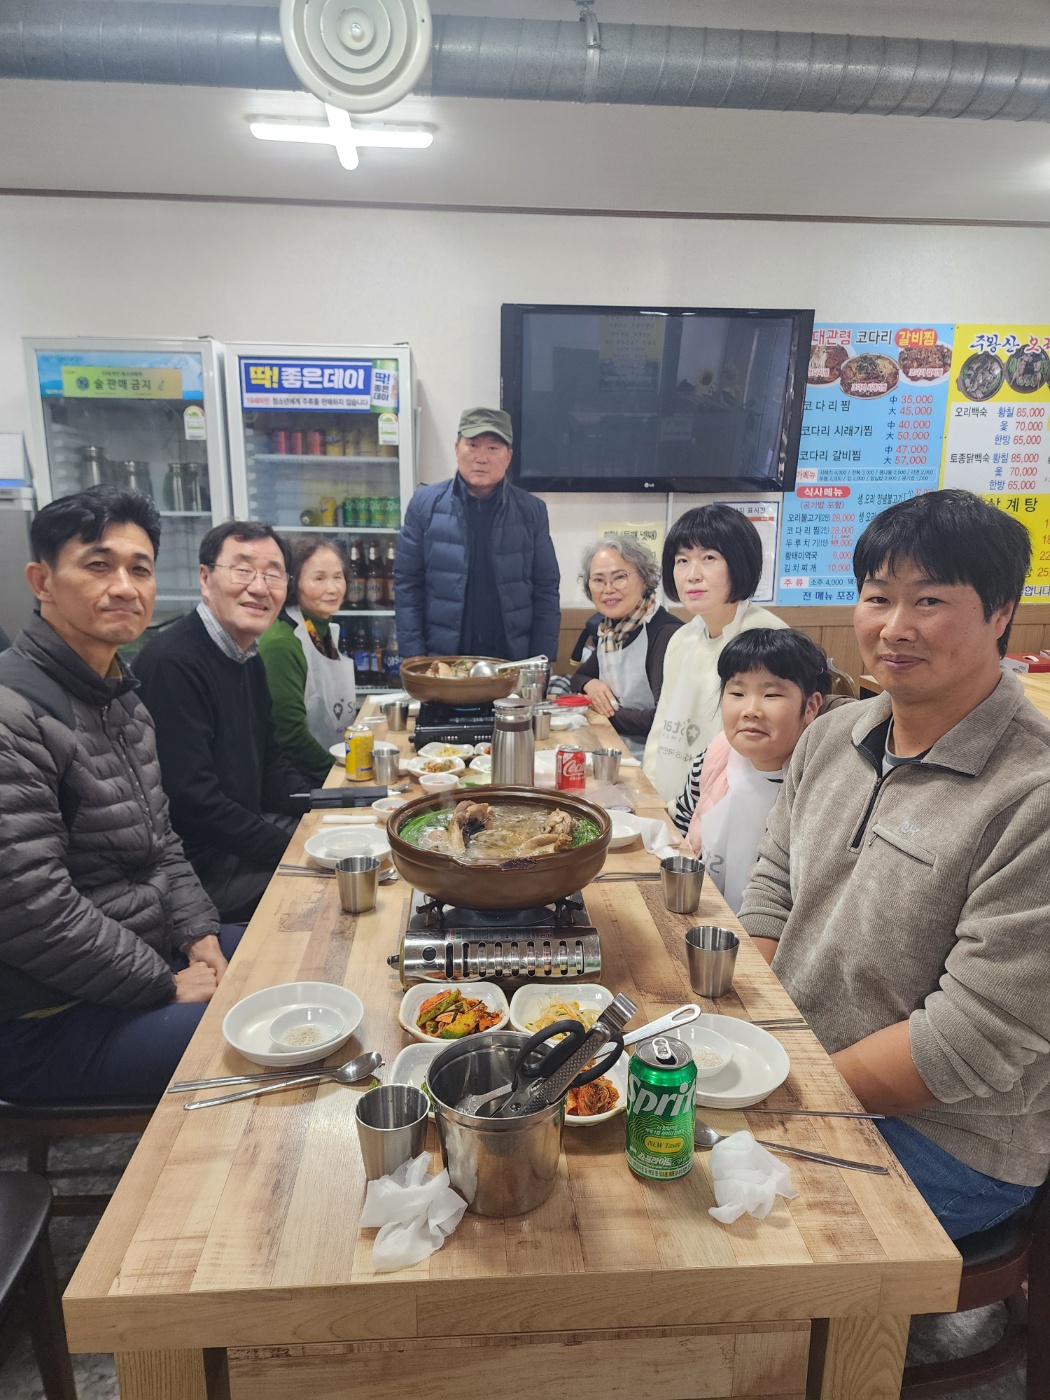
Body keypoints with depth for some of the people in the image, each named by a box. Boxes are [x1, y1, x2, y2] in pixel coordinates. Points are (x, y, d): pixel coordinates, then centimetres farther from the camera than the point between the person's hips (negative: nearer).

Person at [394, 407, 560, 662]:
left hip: (513, 662, 1)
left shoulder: (532, 511, 2)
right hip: (442, 659, 0)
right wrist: (414, 657, -5)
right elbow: (407, 585, 1)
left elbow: (546, 590, 3)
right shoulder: (425, 504, 0)